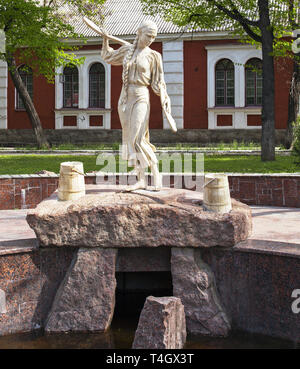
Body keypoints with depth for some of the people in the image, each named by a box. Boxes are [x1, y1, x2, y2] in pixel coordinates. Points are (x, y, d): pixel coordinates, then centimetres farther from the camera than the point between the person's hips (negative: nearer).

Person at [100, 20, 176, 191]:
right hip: (125, 98, 5)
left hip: (141, 98, -5)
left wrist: (165, 99, -10)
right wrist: (106, 40, 21)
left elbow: (158, 82, 2)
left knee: (138, 140, -15)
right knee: (130, 140, 2)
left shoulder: (153, 56, 0)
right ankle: (141, 180, 5)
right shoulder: (127, 50, 11)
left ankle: (156, 174, -1)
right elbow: (108, 56, 30)